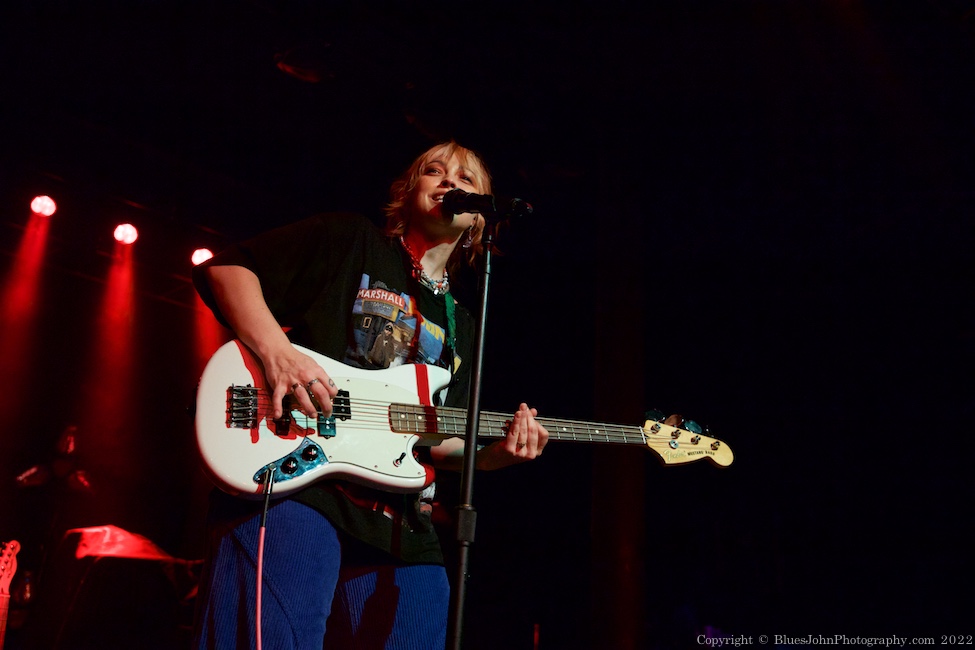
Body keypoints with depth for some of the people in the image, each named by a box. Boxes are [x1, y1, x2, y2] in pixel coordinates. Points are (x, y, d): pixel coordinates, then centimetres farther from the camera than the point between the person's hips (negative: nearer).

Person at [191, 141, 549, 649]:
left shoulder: (462, 326, 26)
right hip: (288, 479, -6)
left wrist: (494, 452, 4)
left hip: (399, 529, 7)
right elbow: (226, 268, 2)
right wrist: (277, 353, -14)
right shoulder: (349, 241, 10)